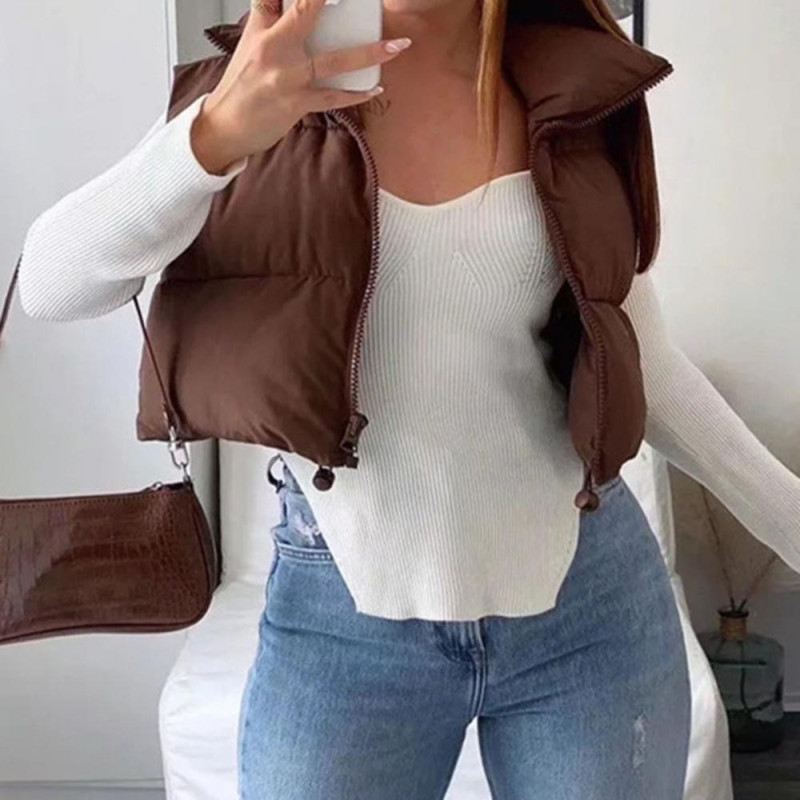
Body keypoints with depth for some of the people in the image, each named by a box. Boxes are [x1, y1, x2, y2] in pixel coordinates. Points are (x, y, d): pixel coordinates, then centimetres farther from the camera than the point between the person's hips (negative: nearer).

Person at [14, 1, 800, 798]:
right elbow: (51, 285, -17)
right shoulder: (275, 78, -5)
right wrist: (217, 131, -33)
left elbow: (638, 357, 7)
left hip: (587, 595, 2)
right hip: (343, 612, -1)